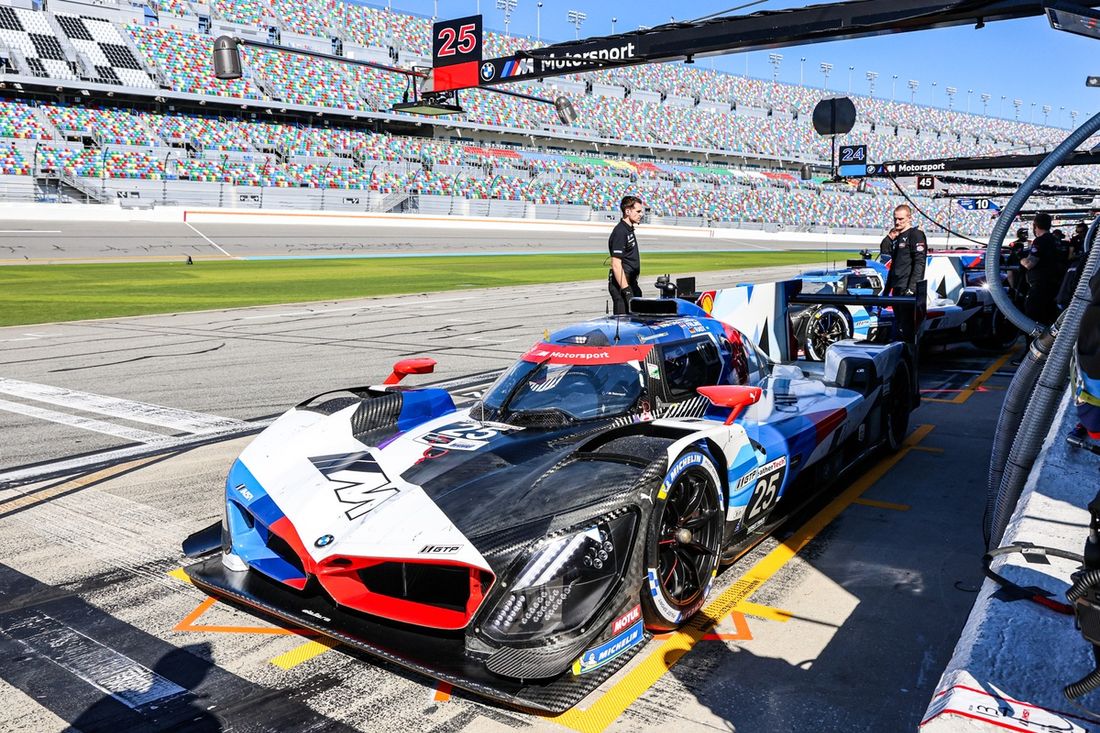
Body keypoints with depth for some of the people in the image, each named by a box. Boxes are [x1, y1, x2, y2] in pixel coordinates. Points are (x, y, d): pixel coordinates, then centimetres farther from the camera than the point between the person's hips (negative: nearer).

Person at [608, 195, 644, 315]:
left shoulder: (629, 230, 15)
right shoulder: (620, 232, -17)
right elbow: (616, 265, -23)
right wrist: (626, 290, -26)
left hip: (630, 282, 10)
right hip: (621, 284, -10)